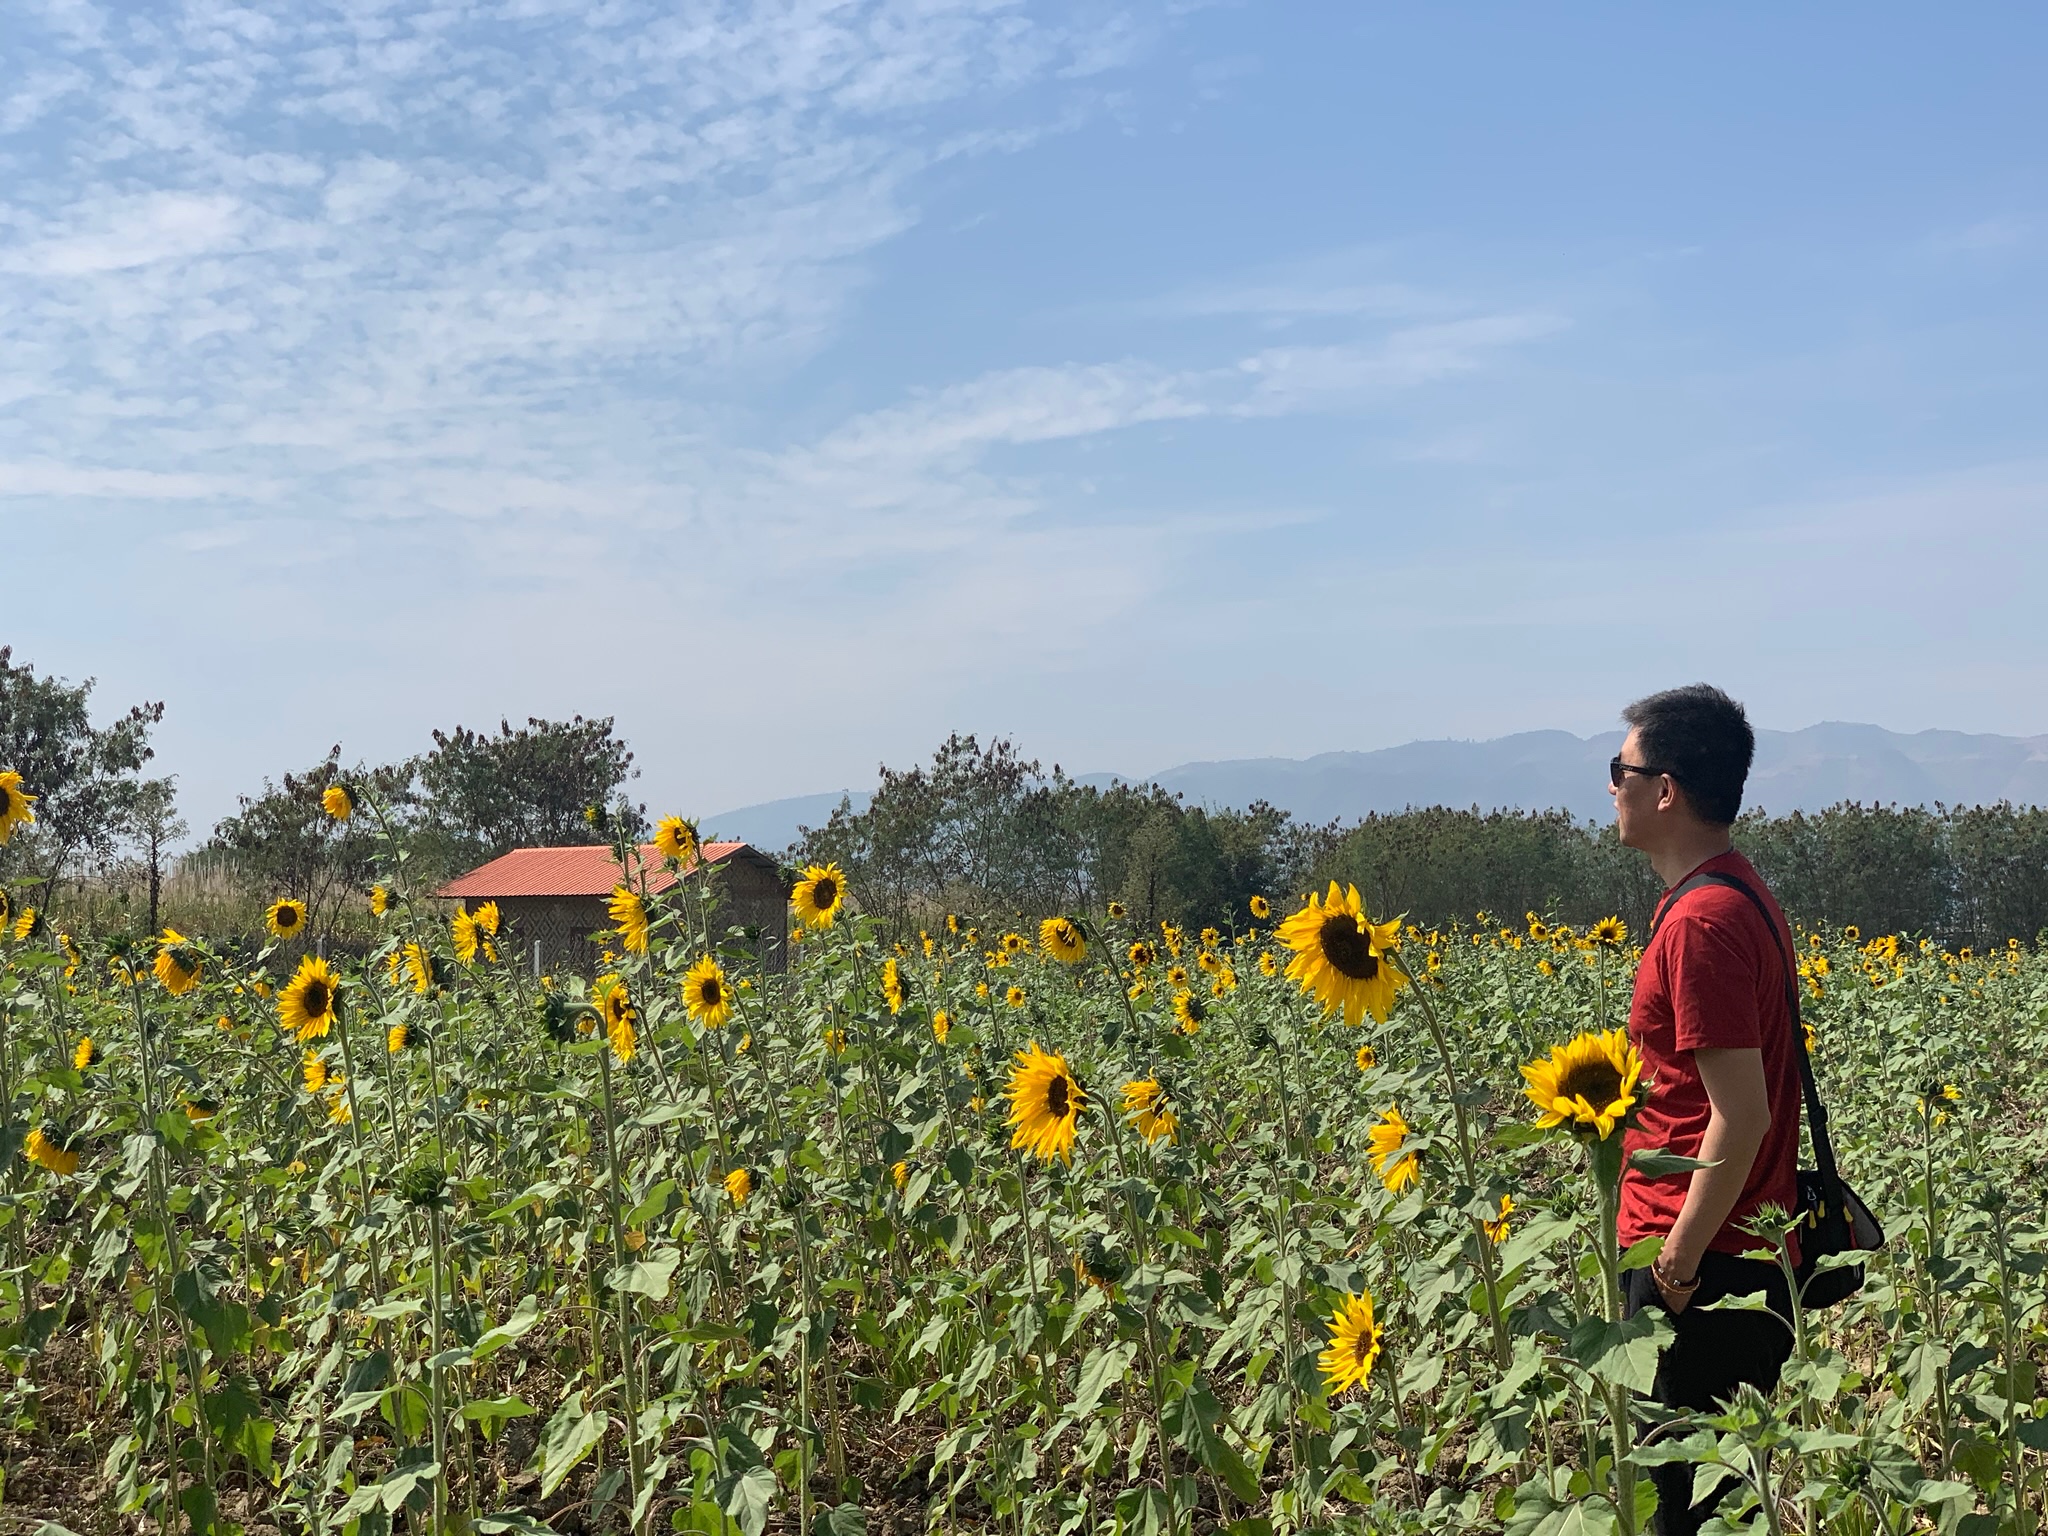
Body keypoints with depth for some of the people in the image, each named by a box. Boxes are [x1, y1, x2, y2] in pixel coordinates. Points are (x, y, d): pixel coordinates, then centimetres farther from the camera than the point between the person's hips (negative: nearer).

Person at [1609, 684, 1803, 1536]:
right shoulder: (1741, 895, 12)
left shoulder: (1702, 921, -20)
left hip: (1702, 1267, -10)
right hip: (1748, 1251, 10)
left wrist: (1678, 1263, -18)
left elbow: (1740, 1114, -23)